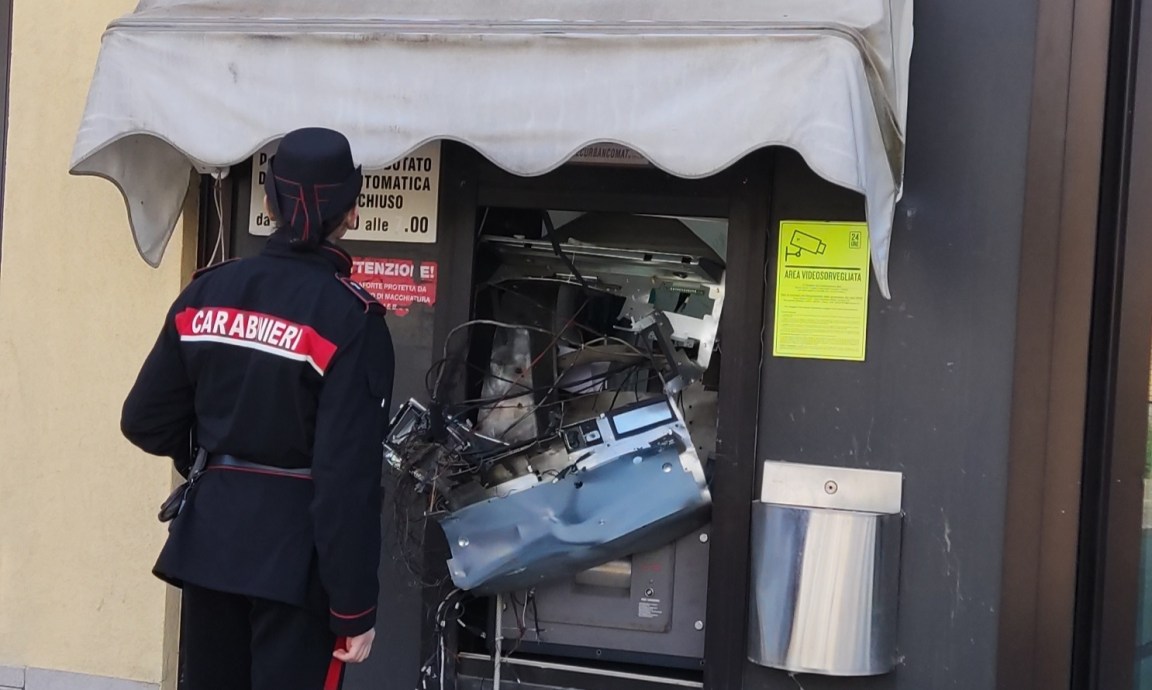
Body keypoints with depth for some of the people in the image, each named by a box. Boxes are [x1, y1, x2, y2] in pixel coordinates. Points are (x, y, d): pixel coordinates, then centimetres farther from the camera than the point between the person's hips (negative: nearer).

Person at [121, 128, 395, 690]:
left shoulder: (206, 293, 1)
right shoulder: (350, 320, -14)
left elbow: (146, 422, 8)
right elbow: (347, 479, -18)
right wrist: (354, 605, -13)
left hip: (210, 535, 5)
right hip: (297, 552, -5)